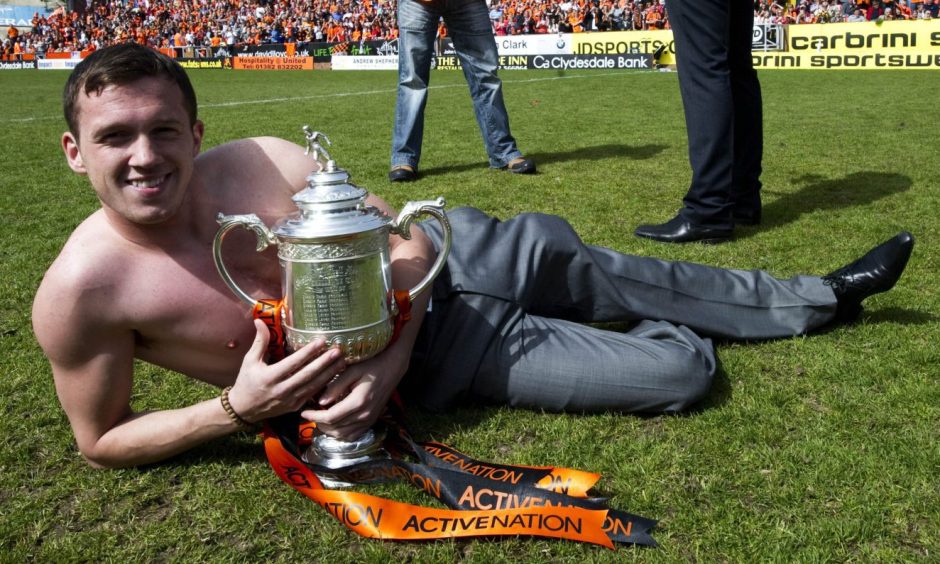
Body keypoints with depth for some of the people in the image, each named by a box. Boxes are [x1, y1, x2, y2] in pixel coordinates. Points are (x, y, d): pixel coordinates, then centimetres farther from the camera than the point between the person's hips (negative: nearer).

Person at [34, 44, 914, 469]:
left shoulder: (263, 163, -14)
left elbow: (403, 240, -7)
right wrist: (236, 409, -22)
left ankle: (814, 297, 36)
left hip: (439, 261, 3)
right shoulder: (78, 292, -18)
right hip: (430, 357, -2)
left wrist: (384, 358, -21)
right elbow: (101, 441, -5)